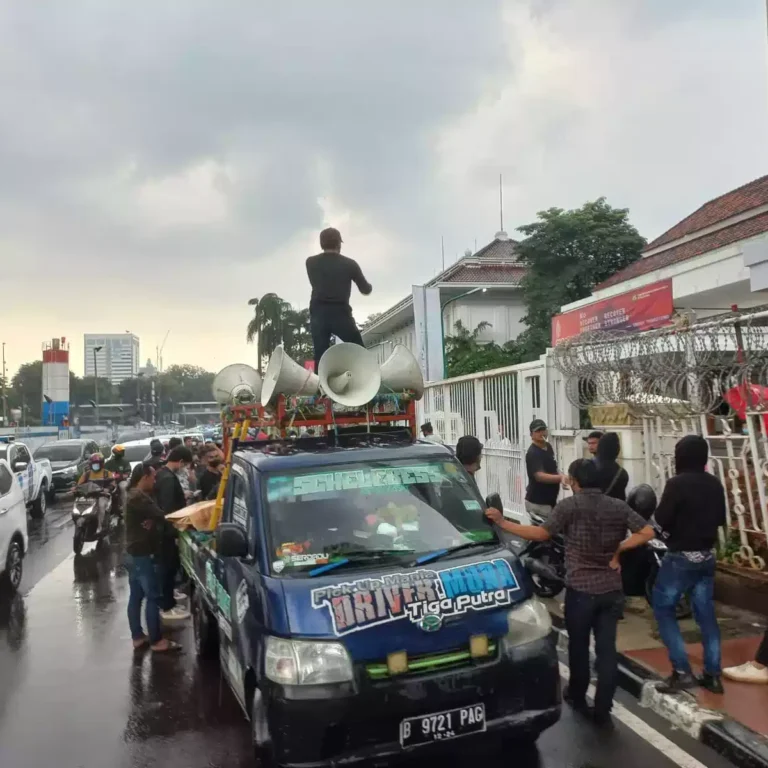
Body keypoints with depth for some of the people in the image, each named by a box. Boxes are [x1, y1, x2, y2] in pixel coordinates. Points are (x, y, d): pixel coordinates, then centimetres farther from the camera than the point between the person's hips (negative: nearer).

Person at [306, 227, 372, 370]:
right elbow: (366, 290, 11)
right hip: (340, 314, -2)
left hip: (318, 314, 2)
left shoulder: (311, 263, 6)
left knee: (320, 357, 4)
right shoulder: (349, 264, 1)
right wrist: (368, 285, 34)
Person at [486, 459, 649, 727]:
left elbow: (541, 534, -18)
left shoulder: (570, 505, -10)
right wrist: (618, 551, 3)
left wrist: (502, 522, -15)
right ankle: (602, 710, 9)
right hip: (612, 589, 3)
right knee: (606, 649, 7)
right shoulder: (618, 506, 3)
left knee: (578, 646, 15)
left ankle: (577, 696, 33)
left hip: (581, 589, -3)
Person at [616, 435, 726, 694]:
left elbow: (655, 527, -21)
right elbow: (719, 521, 15)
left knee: (663, 609, 5)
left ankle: (682, 671, 1)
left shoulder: (677, 484, -18)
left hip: (680, 558, -7)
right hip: (707, 558, 7)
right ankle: (713, 675, 19)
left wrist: (620, 546, -18)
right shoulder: (715, 484, 3)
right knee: (705, 614, 14)